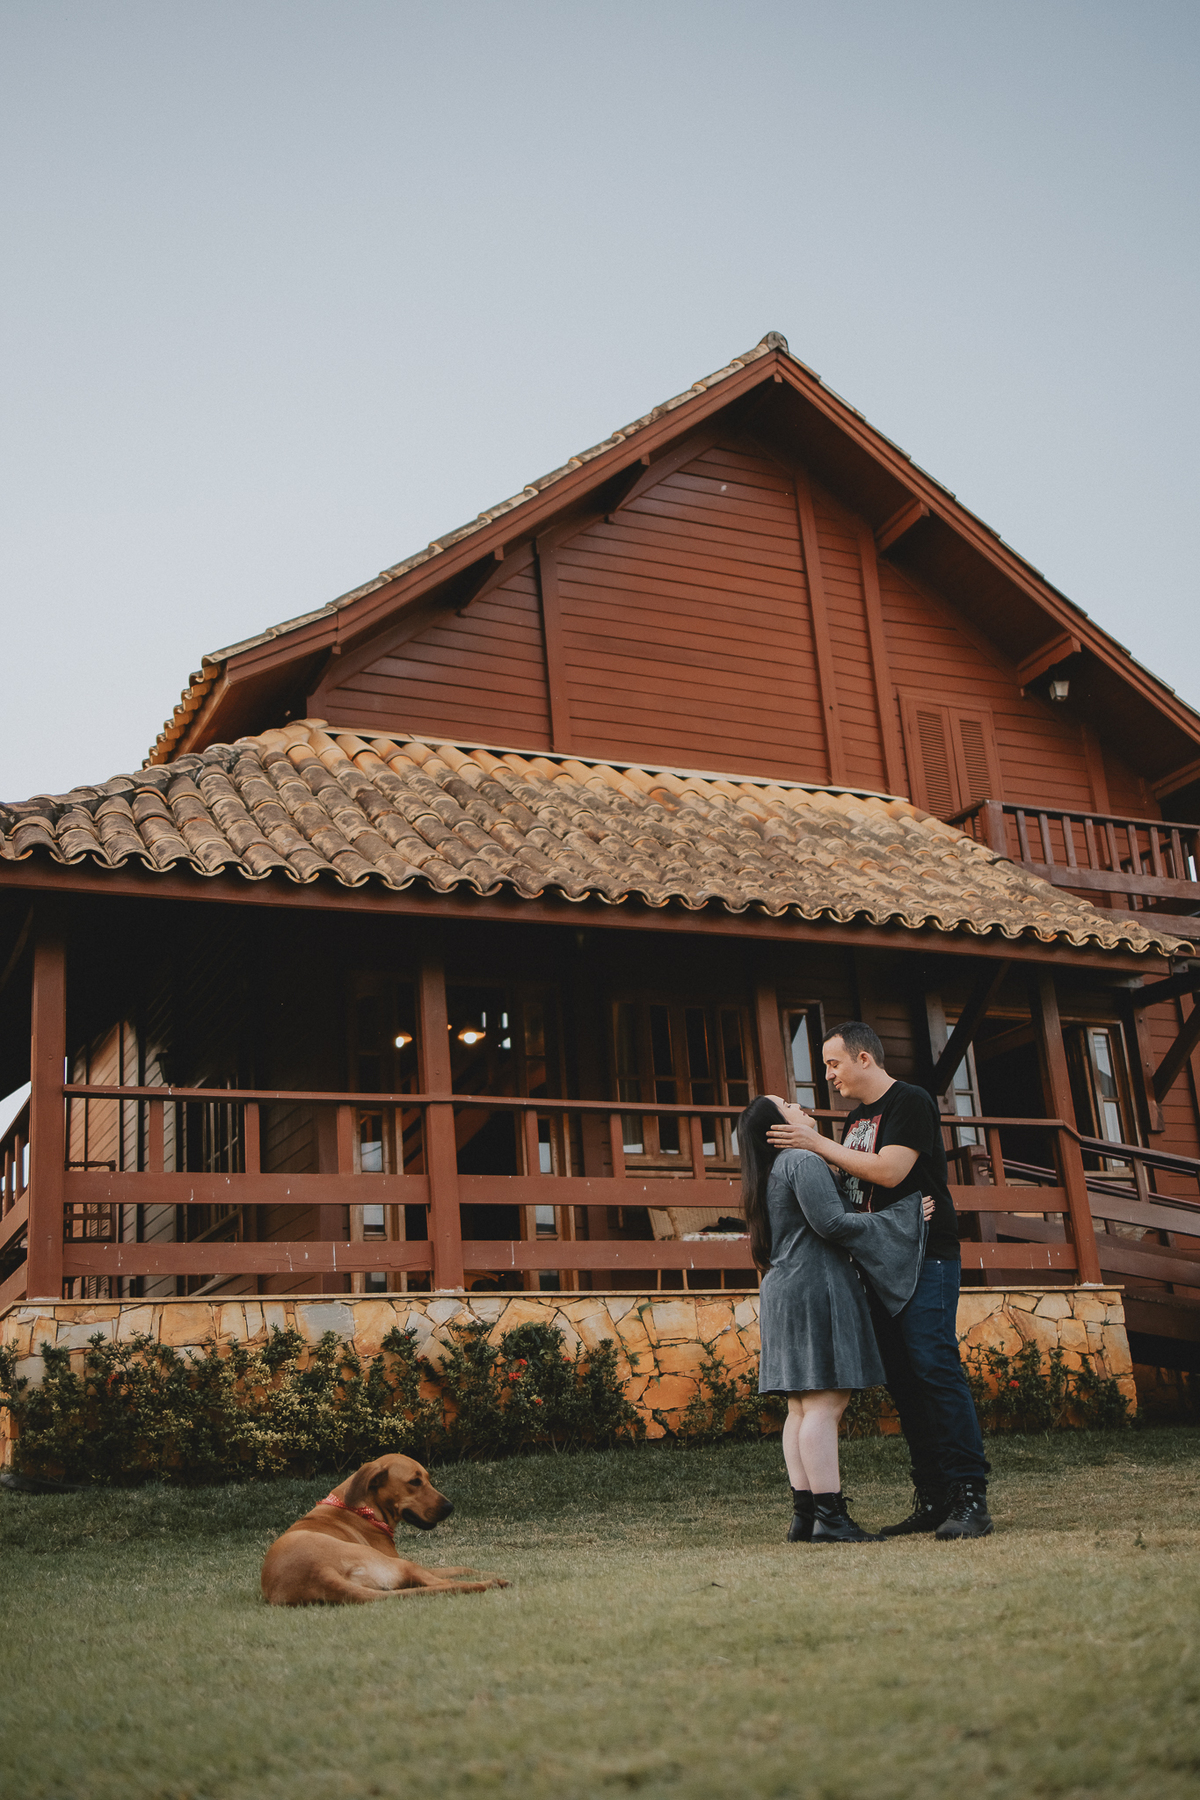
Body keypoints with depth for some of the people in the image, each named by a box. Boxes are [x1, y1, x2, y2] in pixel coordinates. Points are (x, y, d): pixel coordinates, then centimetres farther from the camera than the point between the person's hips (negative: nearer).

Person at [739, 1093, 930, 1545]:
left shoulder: (769, 1175, 22)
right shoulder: (803, 1161, -9)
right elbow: (832, 1223, -16)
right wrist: (902, 1216, -9)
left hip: (783, 1291, 10)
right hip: (815, 1289, -10)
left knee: (802, 1409, 7)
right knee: (824, 1403, -12)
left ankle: (804, 1516, 6)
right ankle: (829, 1517, -14)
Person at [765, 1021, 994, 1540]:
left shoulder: (911, 1102, -6)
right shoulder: (856, 1120, 19)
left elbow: (888, 1171, -18)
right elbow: (846, 1187, 18)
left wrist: (817, 1143, -13)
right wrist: (808, 1144, 4)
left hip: (926, 1258, -8)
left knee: (934, 1366, -14)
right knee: (902, 1380, 5)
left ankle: (970, 1498, -12)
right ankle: (933, 1500, 8)